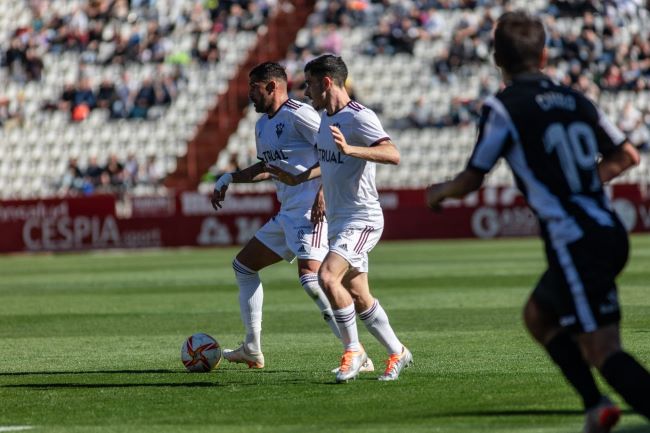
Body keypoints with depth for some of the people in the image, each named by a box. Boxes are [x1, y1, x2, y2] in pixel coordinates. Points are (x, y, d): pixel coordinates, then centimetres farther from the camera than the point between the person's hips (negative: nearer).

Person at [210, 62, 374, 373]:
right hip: (288, 214, 11)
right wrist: (229, 178, 29)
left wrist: (308, 175, -26)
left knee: (310, 278, -26)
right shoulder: (262, 124, 17)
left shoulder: (297, 114, -13)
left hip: (311, 210, -11)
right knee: (243, 266, 18)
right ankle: (252, 350, 24)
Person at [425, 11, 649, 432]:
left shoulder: (504, 107, -4)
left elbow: (471, 180, 2)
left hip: (574, 242, -7)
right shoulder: (575, 99, 14)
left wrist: (440, 192, 24)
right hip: (610, 231, 7)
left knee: (602, 348, -10)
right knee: (538, 315, 24)